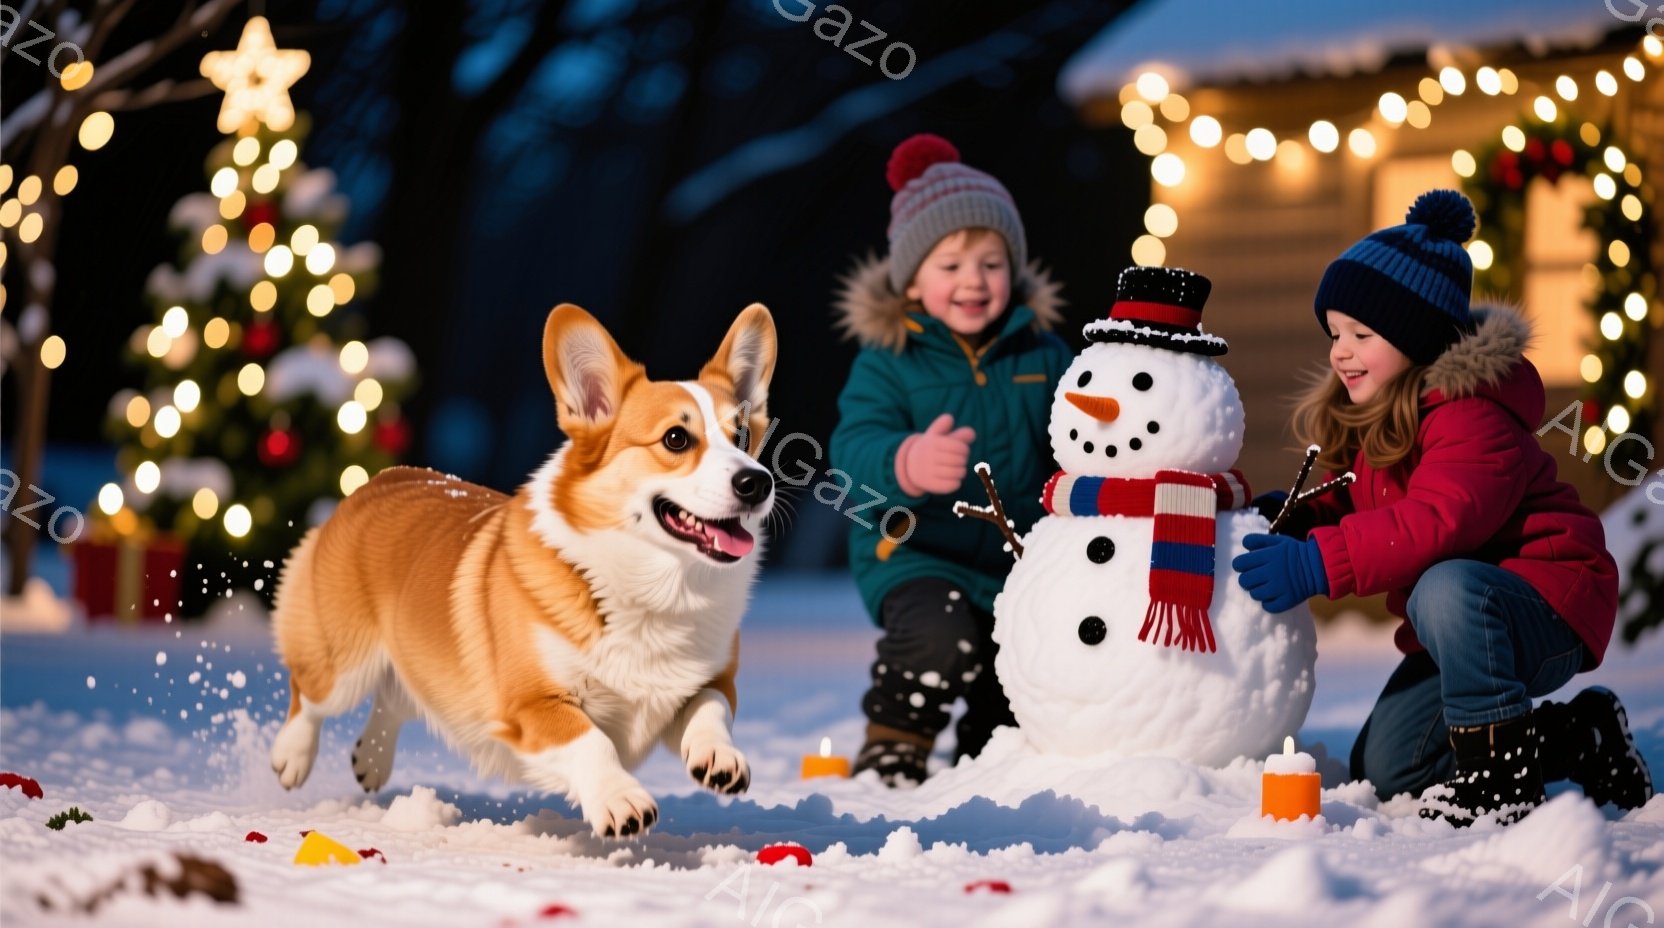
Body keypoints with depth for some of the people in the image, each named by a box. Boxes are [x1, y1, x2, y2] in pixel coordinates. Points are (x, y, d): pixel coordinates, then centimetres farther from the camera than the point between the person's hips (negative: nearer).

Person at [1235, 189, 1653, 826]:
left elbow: (1437, 522, -37)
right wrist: (1301, 518, -10)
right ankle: (1575, 737, 15)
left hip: (1549, 607, -10)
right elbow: (1364, 508, 13)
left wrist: (1317, 564, -41)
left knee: (1445, 589, -41)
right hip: (1460, 630, 10)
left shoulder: (1471, 416, -24)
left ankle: (1501, 776, -26)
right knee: (1381, 768, 4)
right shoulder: (1370, 420, 8)